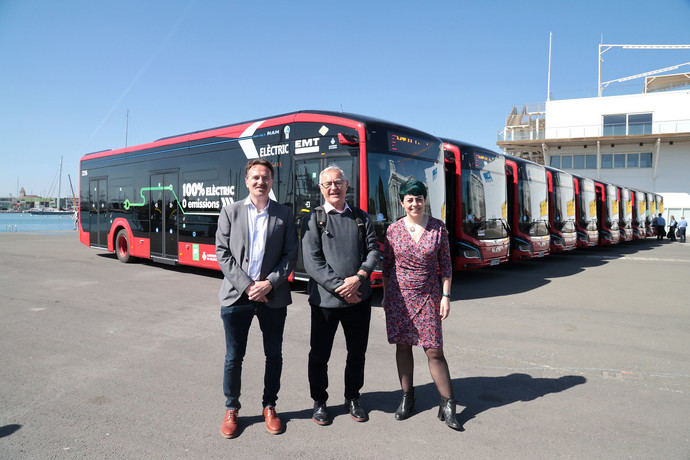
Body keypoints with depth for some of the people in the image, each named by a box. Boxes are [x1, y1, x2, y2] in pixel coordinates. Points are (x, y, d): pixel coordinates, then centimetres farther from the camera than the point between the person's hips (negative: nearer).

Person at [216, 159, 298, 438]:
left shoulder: (284, 215, 5)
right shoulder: (230, 212, 4)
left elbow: (290, 255, 1)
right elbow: (222, 253, -1)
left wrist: (269, 283, -12)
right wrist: (246, 285, -11)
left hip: (273, 297, 1)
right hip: (236, 296, 0)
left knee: (274, 355, 12)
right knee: (234, 357, 9)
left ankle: (269, 407, 30)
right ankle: (231, 409, 29)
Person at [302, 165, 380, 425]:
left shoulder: (362, 218, 9)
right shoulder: (314, 219, -2)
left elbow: (374, 251, 4)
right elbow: (312, 262, -10)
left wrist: (358, 278, -13)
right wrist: (339, 287, -16)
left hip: (359, 297, 3)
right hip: (324, 299, -3)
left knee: (357, 352, 15)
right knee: (319, 354, 9)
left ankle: (352, 398, 35)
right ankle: (319, 401, 30)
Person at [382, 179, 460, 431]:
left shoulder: (438, 228, -2)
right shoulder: (393, 230, 0)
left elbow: (445, 265, 1)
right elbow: (387, 266, 7)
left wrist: (446, 296, -3)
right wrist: (385, 296, 8)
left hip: (428, 297, -1)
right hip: (399, 296, 2)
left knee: (434, 351, -2)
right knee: (403, 346, 10)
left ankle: (447, 404, 10)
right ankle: (407, 397, 26)